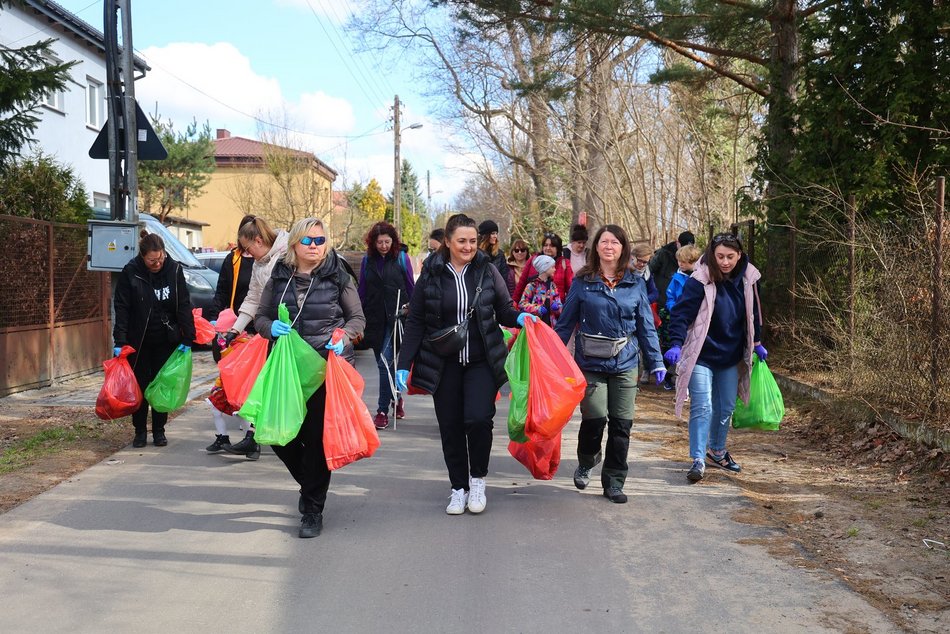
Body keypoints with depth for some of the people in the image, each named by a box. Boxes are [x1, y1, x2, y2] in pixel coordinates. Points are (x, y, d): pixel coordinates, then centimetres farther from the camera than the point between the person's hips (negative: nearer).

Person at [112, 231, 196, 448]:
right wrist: (120, 341, -16)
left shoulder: (174, 269, -6)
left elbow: (184, 306, -3)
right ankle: (140, 431, 18)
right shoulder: (130, 272, -11)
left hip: (166, 340, 1)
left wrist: (187, 338, -7)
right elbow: (121, 308, -9)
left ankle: (159, 430, 19)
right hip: (138, 341, -1)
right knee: (139, 386, 6)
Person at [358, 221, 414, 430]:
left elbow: (411, 288, 6)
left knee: (386, 362, -12)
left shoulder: (401, 258, 0)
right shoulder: (368, 260, 8)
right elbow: (361, 289, 12)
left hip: (395, 318, -4)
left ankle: (383, 411, -8)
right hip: (374, 319, 4)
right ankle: (396, 398, 33)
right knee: (384, 363, 12)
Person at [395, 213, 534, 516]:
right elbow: (415, 323, 3)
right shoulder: (431, 274, 0)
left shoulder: (487, 270, 1)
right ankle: (459, 487, 22)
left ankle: (478, 479, 9)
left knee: (478, 418, -16)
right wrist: (404, 364, -3)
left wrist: (519, 317, -13)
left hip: (481, 361, -1)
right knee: (450, 426, 5)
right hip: (444, 364, 1)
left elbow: (504, 310, 10)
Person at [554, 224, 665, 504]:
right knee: (595, 418, -9)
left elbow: (646, 326, 8)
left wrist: (656, 362, 4)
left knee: (621, 424, 2)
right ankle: (585, 463, 22)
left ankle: (614, 482, 18)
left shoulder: (635, 284, 5)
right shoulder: (583, 282, 1)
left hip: (624, 365, 2)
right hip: (590, 363, -2)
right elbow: (566, 322, 5)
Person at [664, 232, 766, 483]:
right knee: (702, 407, -12)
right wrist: (676, 344, -31)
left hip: (731, 358, 6)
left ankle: (717, 452, 34)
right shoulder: (700, 281, -18)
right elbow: (681, 313, -20)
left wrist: (756, 343, 21)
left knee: (726, 407, 16)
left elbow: (753, 313, 15)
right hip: (702, 356, -6)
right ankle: (698, 460, -7)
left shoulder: (747, 279, 0)